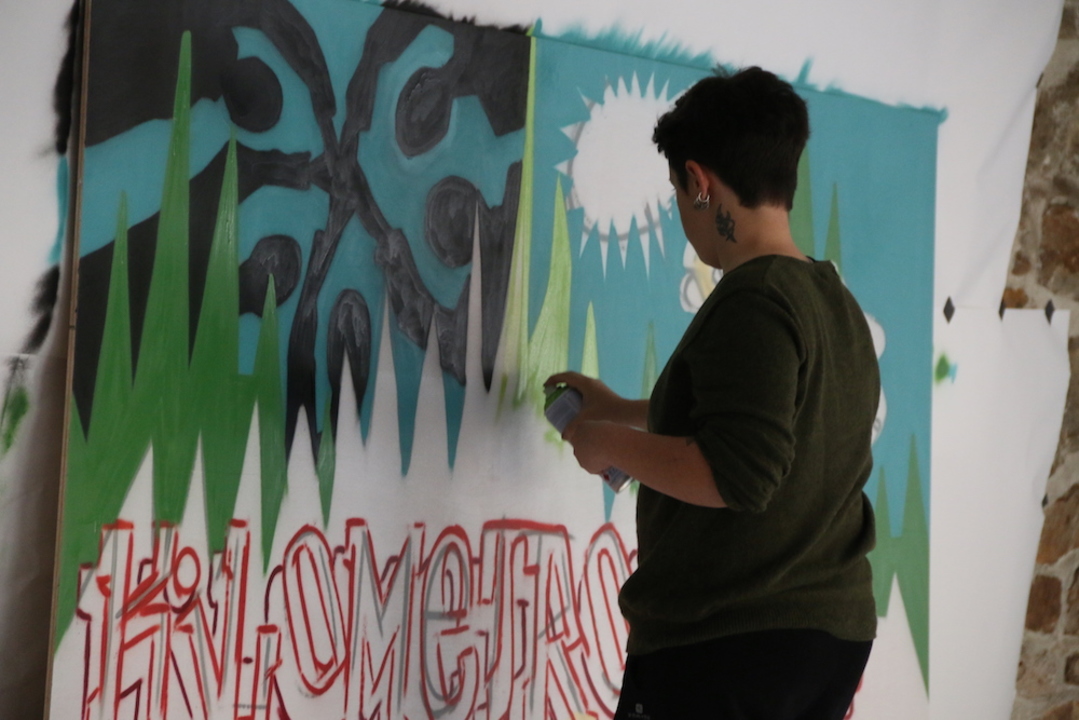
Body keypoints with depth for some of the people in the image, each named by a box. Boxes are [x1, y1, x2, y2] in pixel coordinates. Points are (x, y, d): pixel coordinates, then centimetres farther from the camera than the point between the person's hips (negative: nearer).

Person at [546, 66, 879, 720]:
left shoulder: (751, 303, -16)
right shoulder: (840, 306, 11)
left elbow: (736, 477, -25)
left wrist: (610, 443, -11)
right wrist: (626, 412, 37)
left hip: (724, 644, -9)